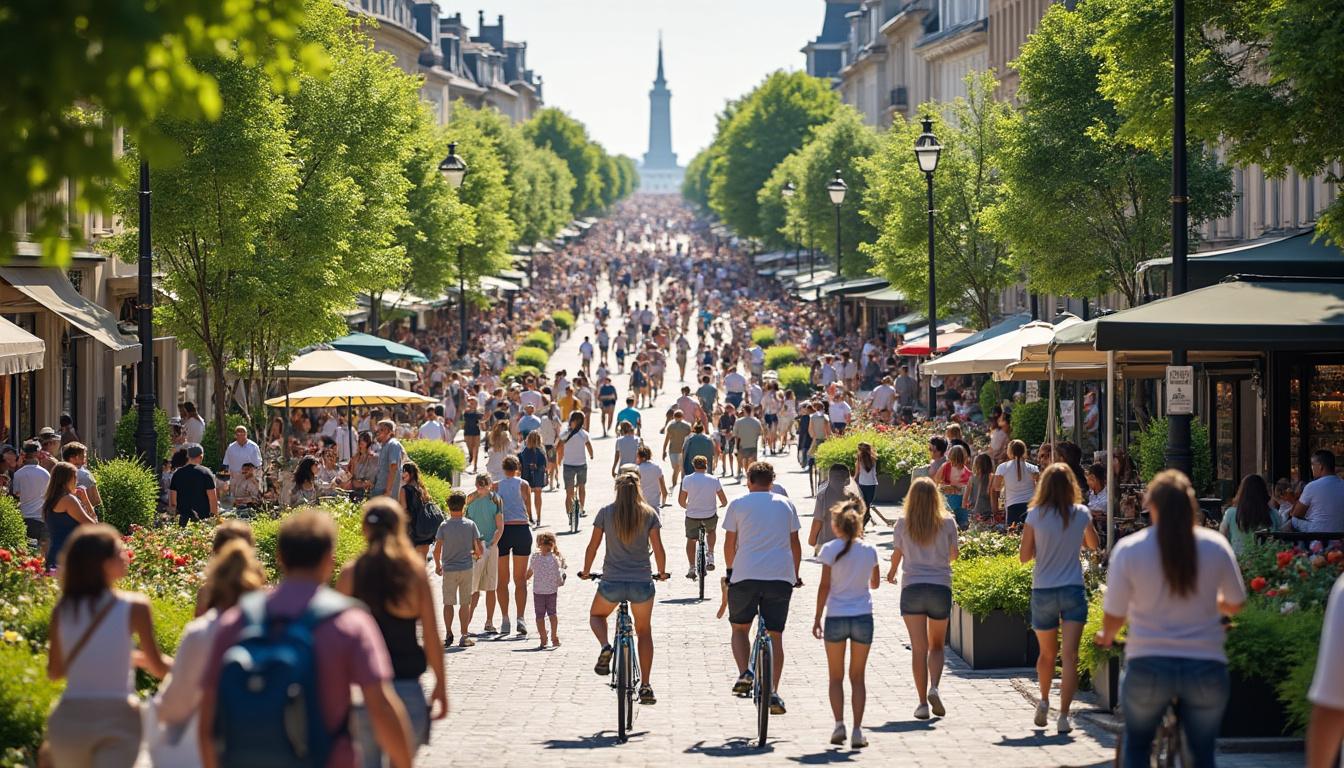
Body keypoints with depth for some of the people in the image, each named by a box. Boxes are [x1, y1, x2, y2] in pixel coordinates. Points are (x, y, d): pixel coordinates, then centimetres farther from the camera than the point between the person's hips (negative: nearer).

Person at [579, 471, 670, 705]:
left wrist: (586, 572, 18)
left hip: (612, 582, -1)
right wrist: (662, 573, 14)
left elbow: (593, 546, 1)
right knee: (644, 631, 18)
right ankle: (646, 686, 12)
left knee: (596, 615, 28)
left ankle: (605, 646, -4)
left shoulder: (606, 513, -2)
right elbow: (658, 548, -4)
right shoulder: (649, 514, -2)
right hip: (642, 583, 1)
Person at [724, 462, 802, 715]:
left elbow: (729, 544, 8)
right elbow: (795, 543, 15)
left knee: (740, 628, 16)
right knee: (775, 636, 7)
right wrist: (795, 575, 24)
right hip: (781, 576, 2)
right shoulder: (785, 504, 12)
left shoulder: (738, 504, 6)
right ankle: (773, 691, -4)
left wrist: (730, 570, 22)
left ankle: (744, 674, -8)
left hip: (745, 575, -1)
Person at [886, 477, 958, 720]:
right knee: (936, 646, 14)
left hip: (912, 588, 0)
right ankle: (934, 688, -9)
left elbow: (896, 554, 12)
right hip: (941, 588, 0)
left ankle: (923, 702, -4)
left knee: (919, 648, 1)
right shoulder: (947, 523, -3)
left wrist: (892, 572, 34)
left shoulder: (903, 524, -2)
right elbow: (953, 554, 10)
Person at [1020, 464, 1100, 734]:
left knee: (1046, 653, 21)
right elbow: (1093, 544, 17)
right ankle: (1063, 715, -14)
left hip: (1043, 591, 1)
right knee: (1069, 656, -7)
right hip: (1073, 590, -1)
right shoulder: (1081, 514, -1)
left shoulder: (1036, 515, -6)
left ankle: (1044, 701, 33)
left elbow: (1024, 556, 0)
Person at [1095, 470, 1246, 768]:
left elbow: (1114, 614, -2)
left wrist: (1106, 637, 21)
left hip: (1148, 667, -1)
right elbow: (1235, 604, 10)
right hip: (1206, 666, 1)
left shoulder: (1128, 549, -7)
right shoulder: (1216, 545, -2)